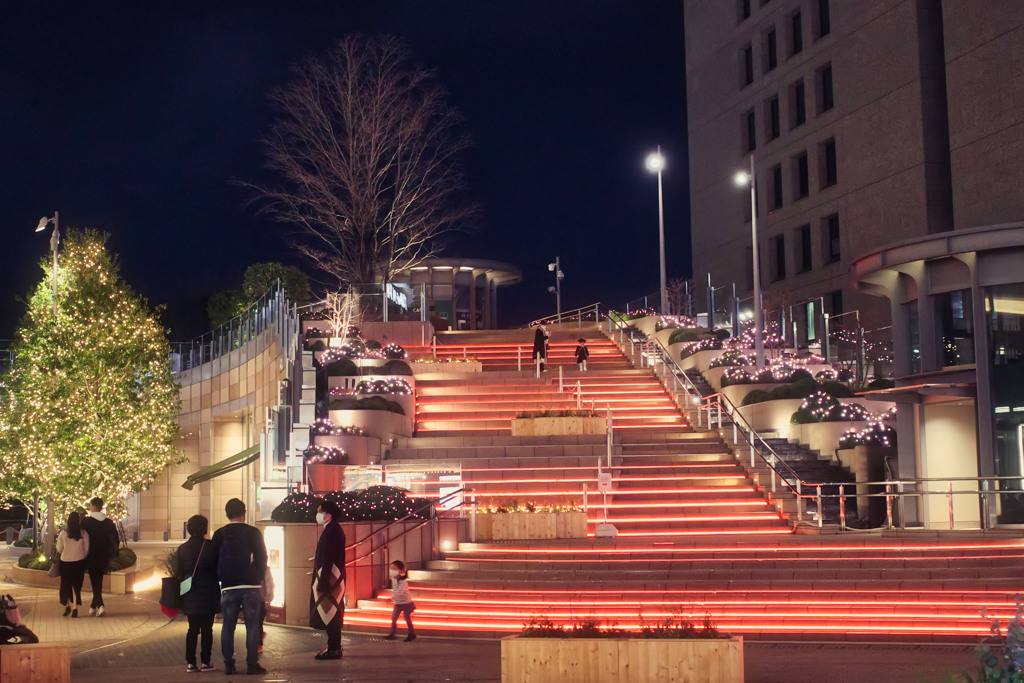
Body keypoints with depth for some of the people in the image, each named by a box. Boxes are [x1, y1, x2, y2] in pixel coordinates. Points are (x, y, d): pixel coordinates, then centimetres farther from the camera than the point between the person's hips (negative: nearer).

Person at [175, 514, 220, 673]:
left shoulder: (182, 548, 1)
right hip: (208, 594, -3)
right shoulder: (211, 547, -9)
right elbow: (219, 569, -4)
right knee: (207, 629, 3)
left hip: (190, 596, 3)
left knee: (193, 629, 10)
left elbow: (177, 573, 4)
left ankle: (190, 663, 7)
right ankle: (205, 662, 3)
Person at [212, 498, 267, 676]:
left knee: (227, 626, 7)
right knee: (252, 625, 1)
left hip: (228, 587, 2)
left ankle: (228, 664, 7)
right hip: (251, 586, -2)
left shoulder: (219, 535, 3)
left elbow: (214, 561, 8)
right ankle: (252, 664, -1)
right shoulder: (253, 533, -4)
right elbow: (262, 558, -2)